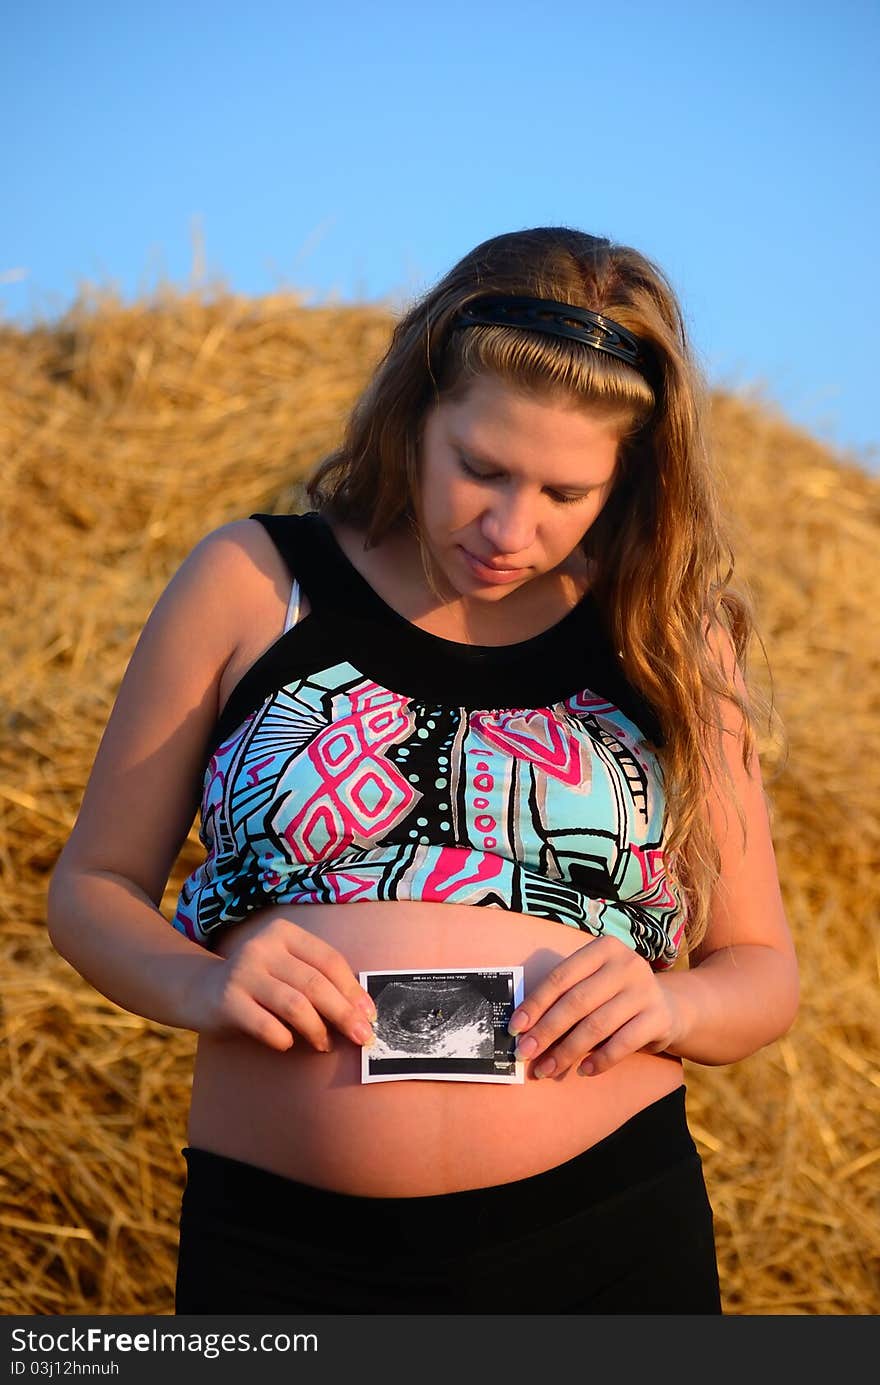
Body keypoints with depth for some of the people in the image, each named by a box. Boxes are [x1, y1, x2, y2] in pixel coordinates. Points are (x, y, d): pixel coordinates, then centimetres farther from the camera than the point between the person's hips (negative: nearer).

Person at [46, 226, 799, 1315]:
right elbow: (93, 885, 7)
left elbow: (764, 972, 12)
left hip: (610, 1240, 2)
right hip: (282, 1251, -1)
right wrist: (196, 983, -14)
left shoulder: (669, 644, 6)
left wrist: (668, 1004, -11)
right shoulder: (250, 584, 2)